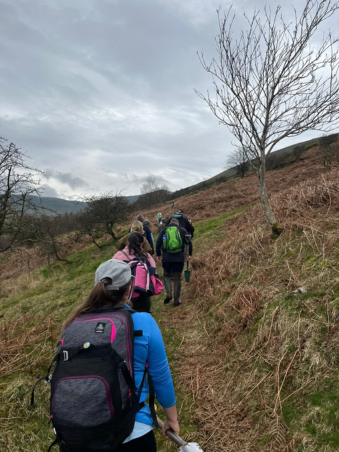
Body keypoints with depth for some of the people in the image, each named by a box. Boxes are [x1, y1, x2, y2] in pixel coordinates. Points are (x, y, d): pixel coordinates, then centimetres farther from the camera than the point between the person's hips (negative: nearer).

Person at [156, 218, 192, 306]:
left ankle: (168, 294, 0)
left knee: (167, 275, 19)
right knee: (177, 279, 9)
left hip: (166, 258, 0)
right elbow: (189, 243, 2)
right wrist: (189, 254, 11)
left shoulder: (164, 230, 8)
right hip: (179, 258, 0)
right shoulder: (183, 230, 7)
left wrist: (158, 255, 12)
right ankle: (177, 300, 12)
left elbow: (158, 243, 4)